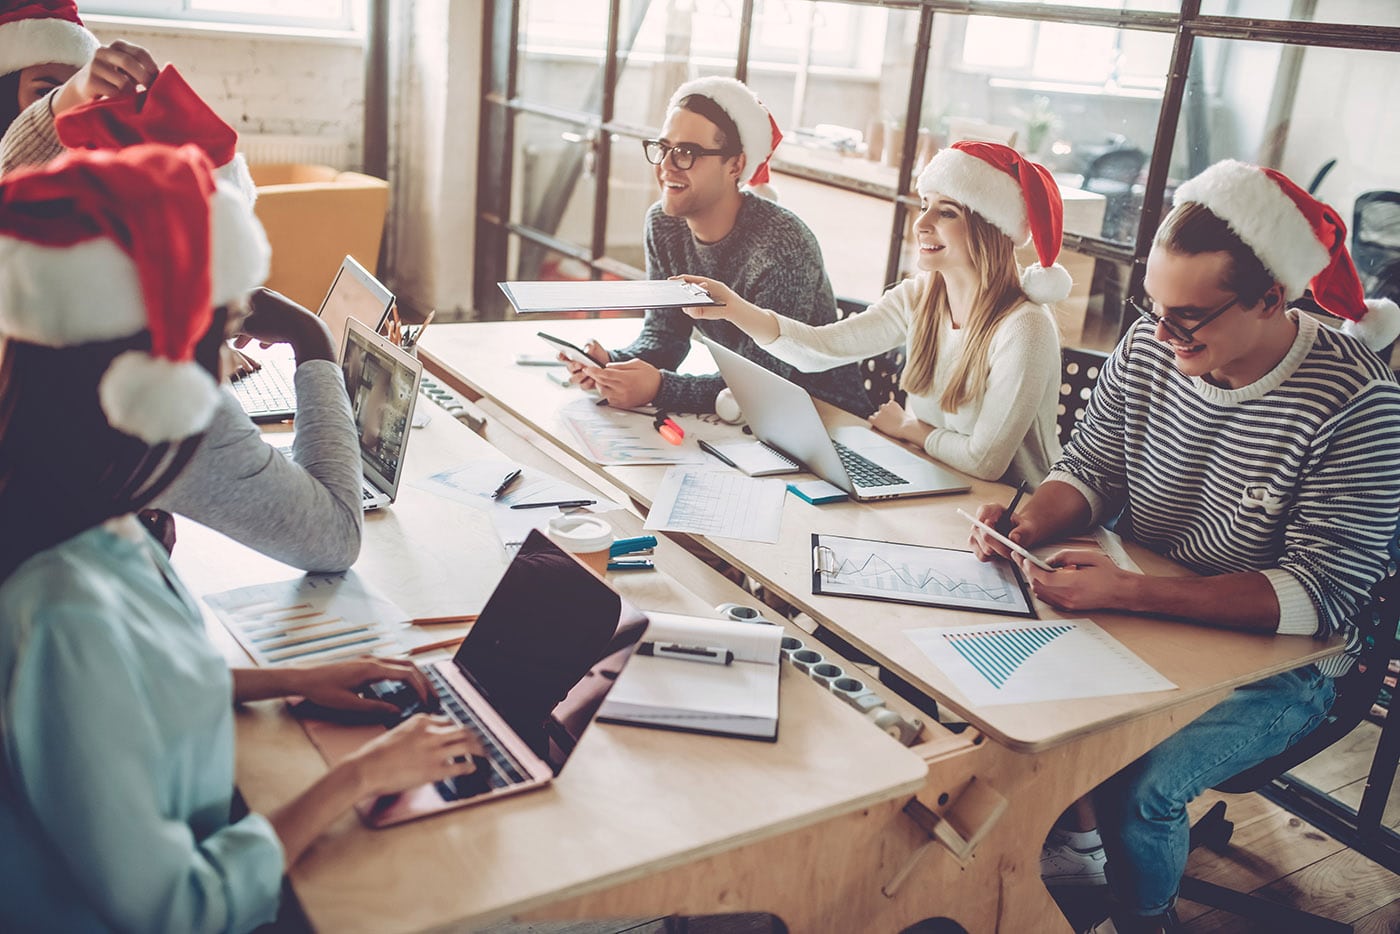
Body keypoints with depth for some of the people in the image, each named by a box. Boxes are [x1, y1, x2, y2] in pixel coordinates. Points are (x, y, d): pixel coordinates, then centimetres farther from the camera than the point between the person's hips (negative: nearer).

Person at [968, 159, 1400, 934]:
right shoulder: (1150, 346, -7)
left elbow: (1322, 594, -26)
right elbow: (1091, 469, 4)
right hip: (1139, 621, 6)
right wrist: (1029, 526, -20)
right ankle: (1067, 837, 18)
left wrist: (1129, 593, -36)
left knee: (1138, 787, -25)